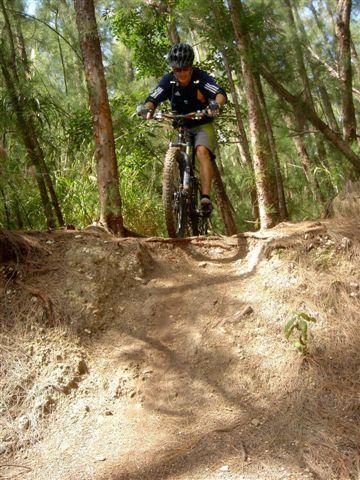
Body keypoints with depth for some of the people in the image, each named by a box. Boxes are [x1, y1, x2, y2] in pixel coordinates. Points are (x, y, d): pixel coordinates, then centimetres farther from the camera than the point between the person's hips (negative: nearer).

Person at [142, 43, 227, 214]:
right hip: (179, 126, 4)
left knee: (202, 151, -29)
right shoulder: (168, 80, -11)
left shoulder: (201, 77, -17)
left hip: (202, 125, -4)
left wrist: (216, 104, -52)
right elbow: (153, 99, -19)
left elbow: (221, 94, -29)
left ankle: (206, 198, -37)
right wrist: (148, 109, -43)